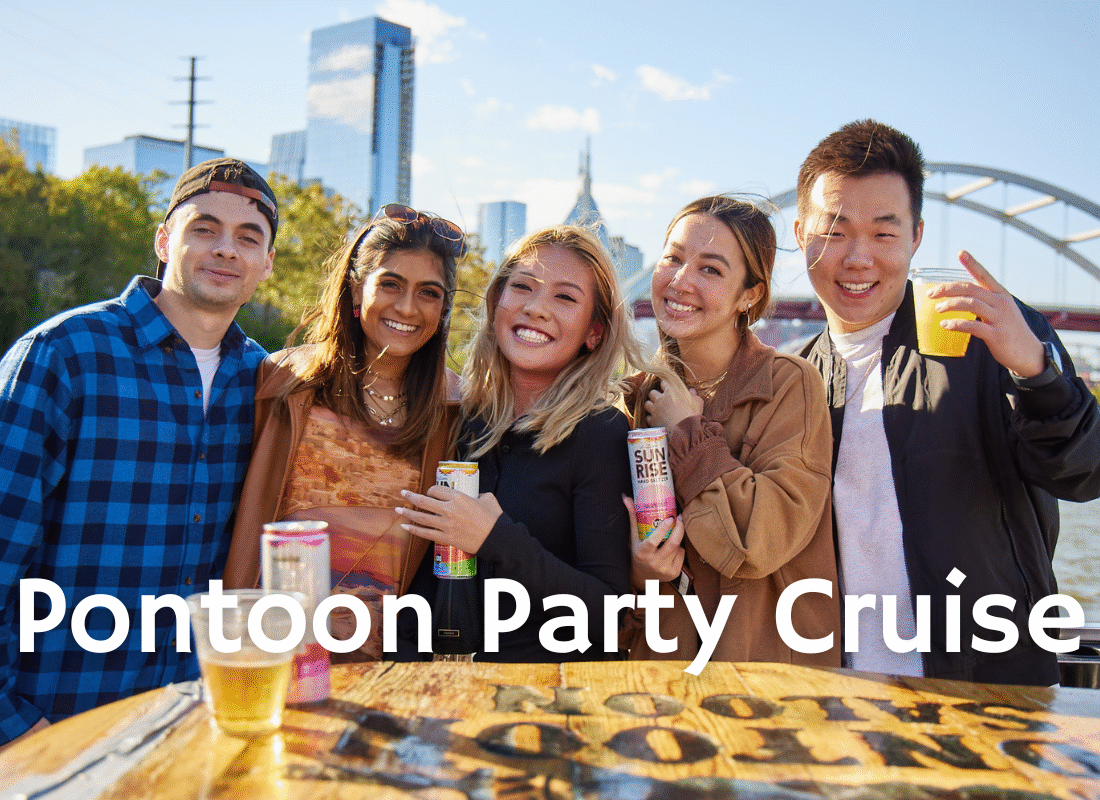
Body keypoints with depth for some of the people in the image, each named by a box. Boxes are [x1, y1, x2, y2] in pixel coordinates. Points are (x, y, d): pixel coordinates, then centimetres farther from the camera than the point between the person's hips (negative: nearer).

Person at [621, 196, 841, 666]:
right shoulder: (640, 395, 4)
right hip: (659, 656, 5)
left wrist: (689, 433, -12)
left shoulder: (790, 386, -9)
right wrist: (634, 573, -10)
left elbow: (763, 540, -19)